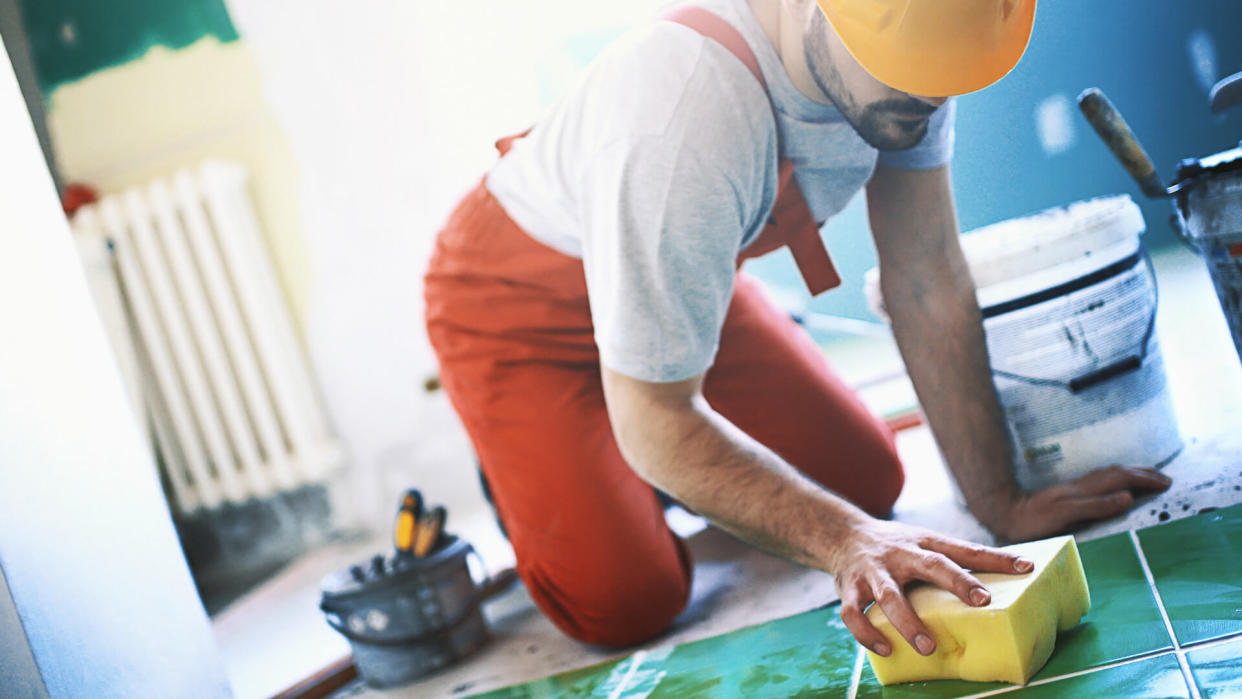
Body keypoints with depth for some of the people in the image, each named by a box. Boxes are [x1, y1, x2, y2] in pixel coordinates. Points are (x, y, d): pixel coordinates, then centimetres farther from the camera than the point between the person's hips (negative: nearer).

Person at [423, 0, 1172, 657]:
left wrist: (1002, 503, -15)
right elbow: (655, 426, -34)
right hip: (517, 302, -6)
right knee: (624, 603, -17)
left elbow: (929, 282, -14)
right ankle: (524, 472, 15)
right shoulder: (686, 121, -43)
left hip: (694, 271, 6)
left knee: (869, 479, 0)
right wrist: (844, 540, -43)